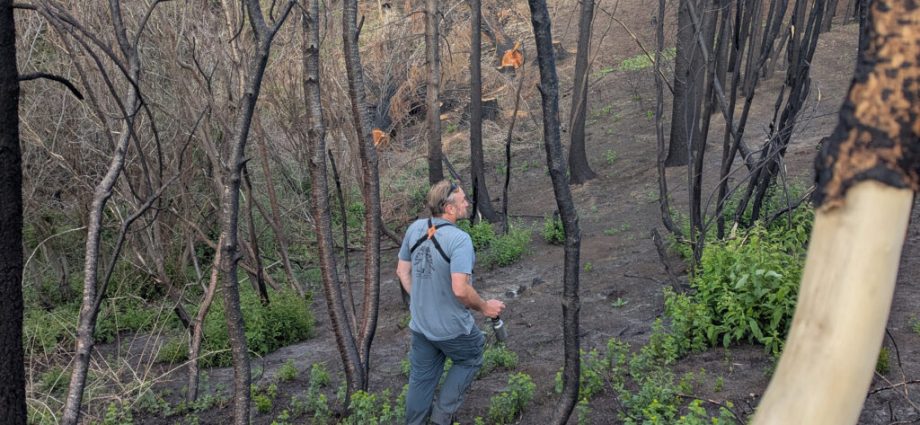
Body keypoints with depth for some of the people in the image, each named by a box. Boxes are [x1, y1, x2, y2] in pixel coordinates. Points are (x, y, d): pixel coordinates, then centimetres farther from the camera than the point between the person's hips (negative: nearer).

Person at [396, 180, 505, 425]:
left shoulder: (415, 228, -4)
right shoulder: (459, 239, -26)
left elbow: (402, 271, 6)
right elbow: (460, 289, -32)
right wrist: (484, 308, -14)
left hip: (420, 323, 6)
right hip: (452, 328, -5)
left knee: (421, 378, 21)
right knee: (469, 360, 24)